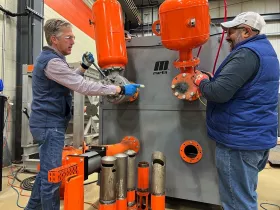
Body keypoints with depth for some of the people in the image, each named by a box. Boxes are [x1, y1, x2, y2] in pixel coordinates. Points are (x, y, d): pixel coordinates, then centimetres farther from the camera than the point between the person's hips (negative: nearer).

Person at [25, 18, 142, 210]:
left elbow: (69, 80, 26)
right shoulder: (52, 61, -19)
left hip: (49, 123, 11)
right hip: (50, 124, -11)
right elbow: (83, 87, -27)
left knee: (46, 171, 22)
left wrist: (84, 67, 12)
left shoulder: (49, 58, 15)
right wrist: (120, 90, -25)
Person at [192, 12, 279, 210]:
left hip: (239, 140, -10)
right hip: (257, 137, 10)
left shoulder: (247, 53, -17)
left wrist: (201, 80, -7)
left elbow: (219, 92, -27)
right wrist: (210, 80, 8)